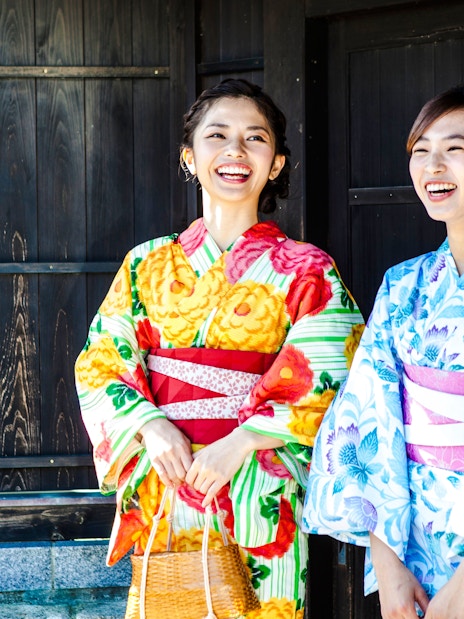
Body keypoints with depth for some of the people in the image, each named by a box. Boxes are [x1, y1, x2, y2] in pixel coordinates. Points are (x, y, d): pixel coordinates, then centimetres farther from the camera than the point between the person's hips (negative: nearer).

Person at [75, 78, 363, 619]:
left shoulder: (306, 271, 0)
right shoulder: (149, 263, 7)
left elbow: (327, 384, -7)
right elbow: (101, 362, 5)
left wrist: (241, 441, -18)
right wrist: (151, 426, -13)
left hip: (257, 491, -2)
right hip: (162, 488, 2)